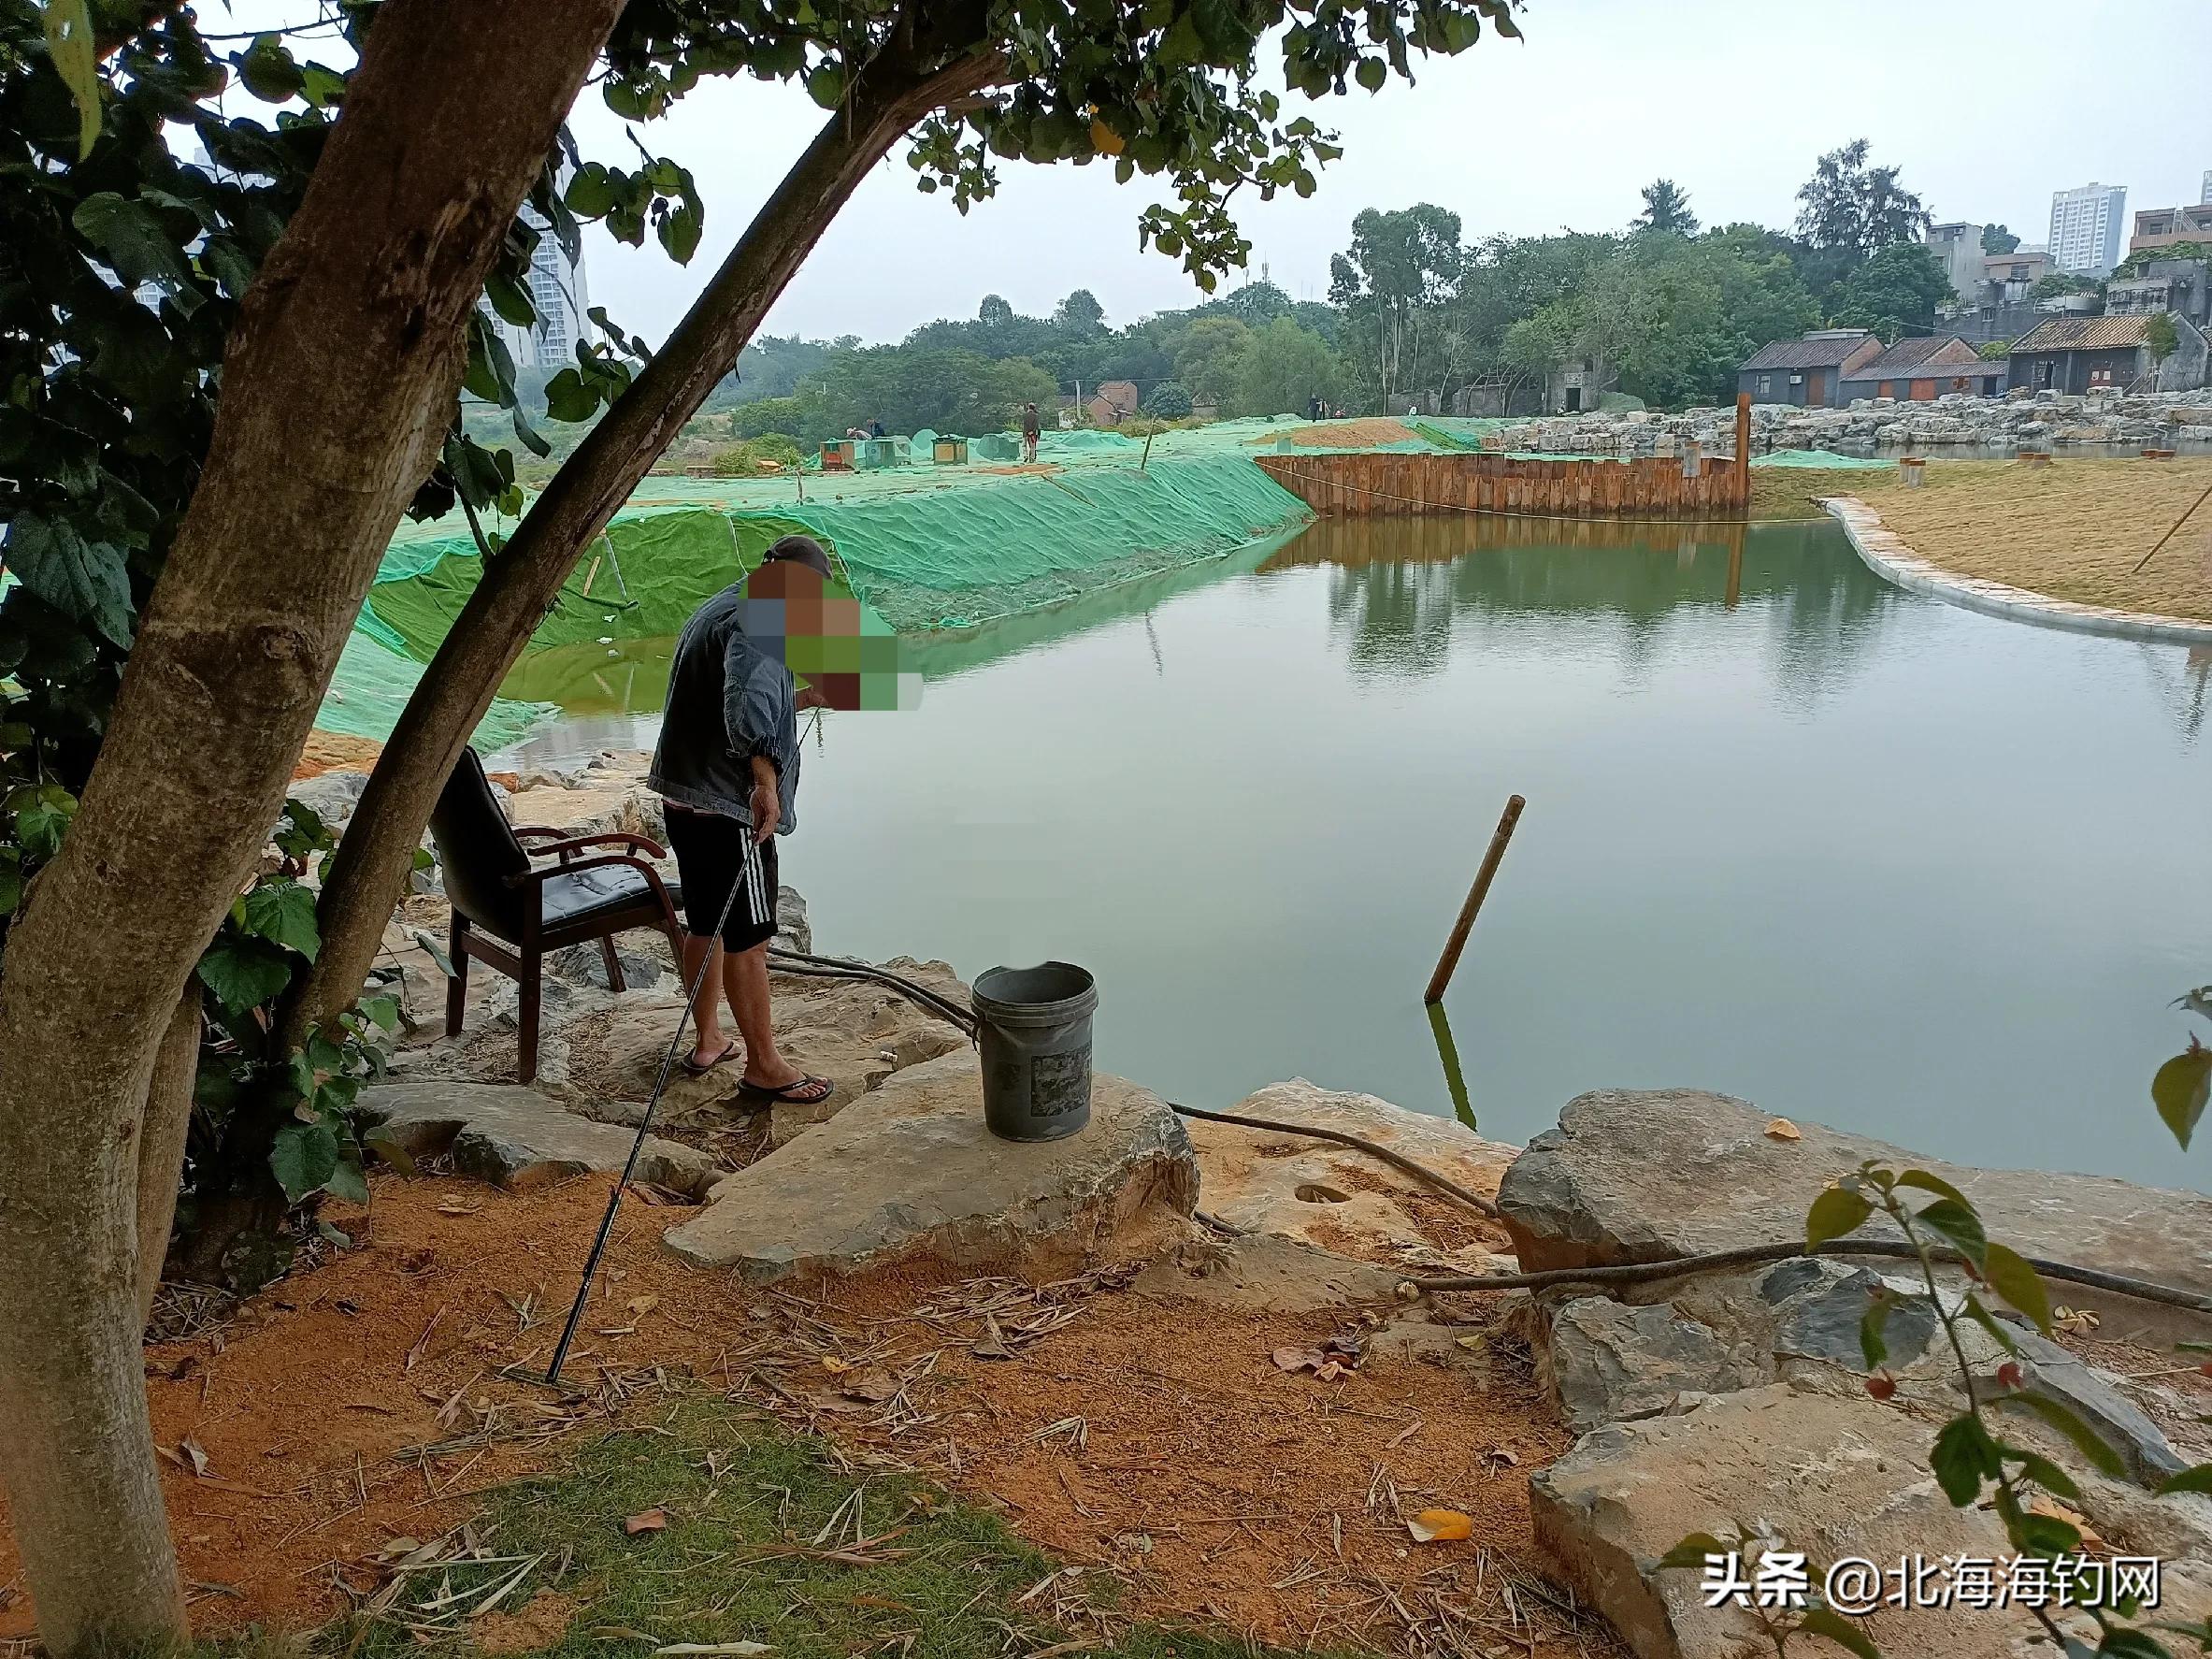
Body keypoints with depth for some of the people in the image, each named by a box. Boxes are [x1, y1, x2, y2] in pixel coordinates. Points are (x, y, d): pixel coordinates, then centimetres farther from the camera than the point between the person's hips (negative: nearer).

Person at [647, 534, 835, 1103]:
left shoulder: (718, 609, 17)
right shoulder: (756, 623, -17)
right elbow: (747, 706, -35)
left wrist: (805, 698, 29)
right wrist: (766, 780, -34)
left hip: (684, 795, 10)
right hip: (727, 805, -10)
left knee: (706, 925, 20)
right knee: (747, 937, -1)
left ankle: (708, 1041, 34)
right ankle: (764, 1066, 9)